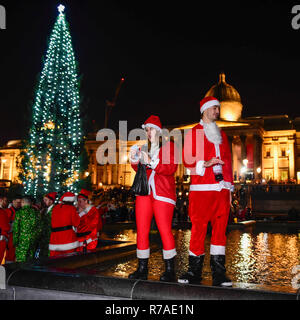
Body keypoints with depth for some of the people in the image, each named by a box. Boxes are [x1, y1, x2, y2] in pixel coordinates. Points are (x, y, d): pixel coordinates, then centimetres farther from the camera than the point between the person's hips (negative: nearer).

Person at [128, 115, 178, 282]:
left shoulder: (169, 146, 7)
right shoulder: (144, 148, 20)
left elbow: (171, 168, -8)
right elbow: (139, 170, 16)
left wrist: (151, 162, -19)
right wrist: (135, 159, -3)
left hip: (163, 193, -5)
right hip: (144, 192, 5)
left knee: (165, 230, -9)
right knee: (141, 230, 1)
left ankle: (170, 270, 0)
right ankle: (142, 269, 9)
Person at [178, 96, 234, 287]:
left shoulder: (222, 134, 22)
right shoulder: (194, 132, 8)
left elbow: (228, 162, 21)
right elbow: (187, 160, 0)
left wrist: (230, 187, 15)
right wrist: (205, 163, -16)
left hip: (222, 188, 4)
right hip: (201, 188, -4)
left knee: (220, 229, 2)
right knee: (198, 228, -4)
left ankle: (219, 274, 7)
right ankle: (195, 272, 7)